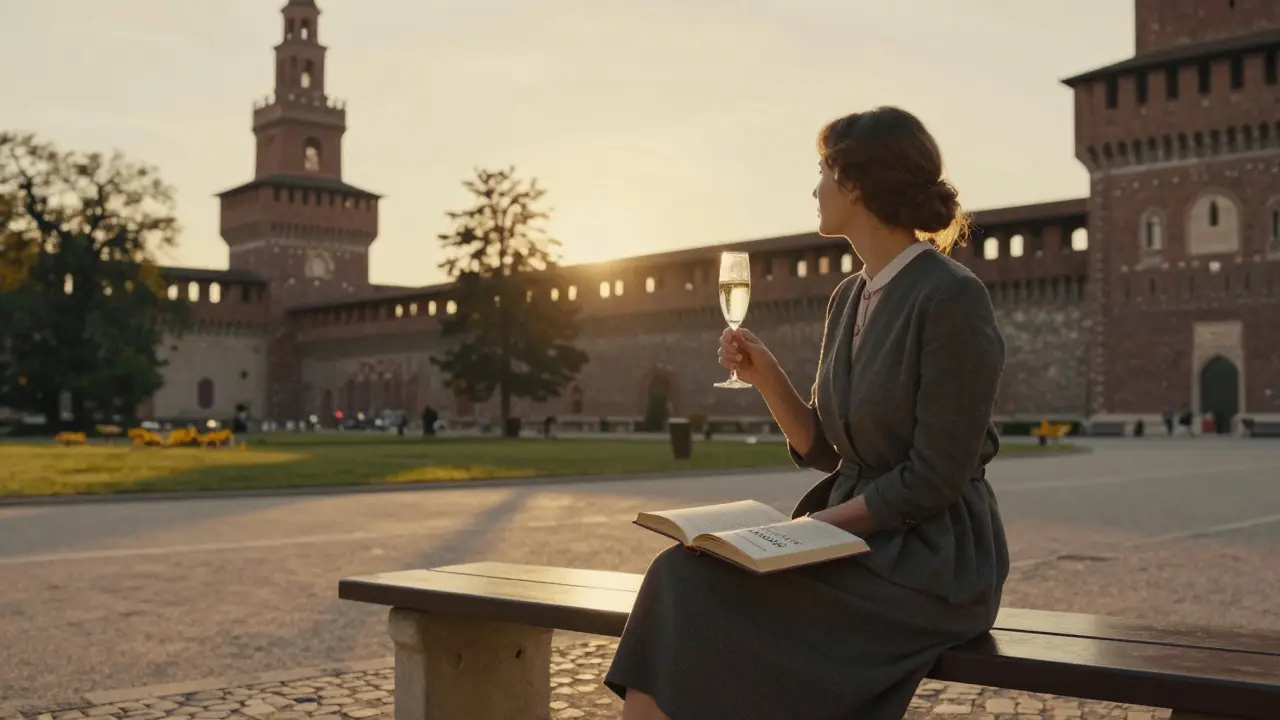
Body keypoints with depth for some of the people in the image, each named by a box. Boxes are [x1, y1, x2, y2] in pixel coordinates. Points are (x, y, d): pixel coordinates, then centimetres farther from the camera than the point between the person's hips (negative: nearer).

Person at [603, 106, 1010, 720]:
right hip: (857, 540, 7)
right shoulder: (849, 298, 12)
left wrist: (822, 522, -14)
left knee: (704, 594, -22)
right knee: (685, 578, -15)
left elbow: (933, 479, -15)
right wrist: (766, 376, -1)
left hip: (934, 561, -7)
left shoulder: (954, 298, -13)